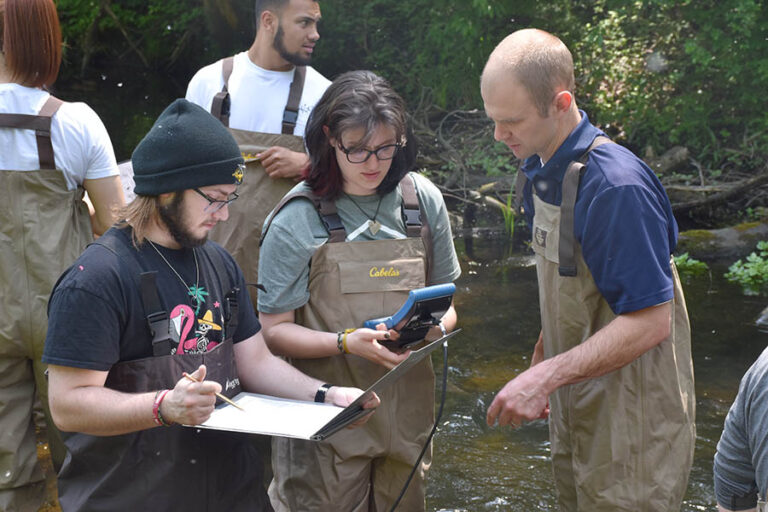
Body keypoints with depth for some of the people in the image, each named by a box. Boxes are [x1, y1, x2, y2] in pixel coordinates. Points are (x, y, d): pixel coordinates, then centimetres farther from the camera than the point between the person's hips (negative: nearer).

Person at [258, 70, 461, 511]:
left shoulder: (423, 200, 2)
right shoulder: (298, 220, -10)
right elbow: (274, 330, -9)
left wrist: (434, 326, -12)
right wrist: (346, 343, -24)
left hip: (407, 410, 4)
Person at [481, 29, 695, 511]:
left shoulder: (616, 186, -25)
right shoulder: (539, 172, 4)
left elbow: (650, 322, -27)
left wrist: (545, 376, -29)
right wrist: (540, 361, 15)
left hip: (632, 414, -8)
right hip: (574, 406, 8)